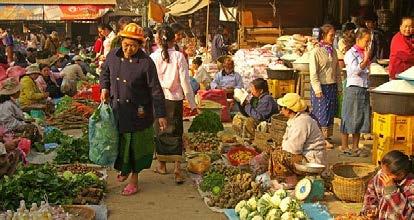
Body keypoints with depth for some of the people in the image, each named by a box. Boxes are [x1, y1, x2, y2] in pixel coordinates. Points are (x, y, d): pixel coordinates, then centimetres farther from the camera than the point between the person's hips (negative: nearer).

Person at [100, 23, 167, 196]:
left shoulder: (146, 63, -16)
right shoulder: (113, 55, -2)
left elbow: (155, 90, -13)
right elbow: (105, 73, 18)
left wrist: (161, 115, -14)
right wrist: (104, 88, -1)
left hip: (138, 112, -4)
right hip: (116, 110, 4)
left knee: (136, 146, 6)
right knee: (119, 142, 17)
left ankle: (134, 179, 22)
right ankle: (124, 169, 42)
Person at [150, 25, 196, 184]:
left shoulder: (153, 57, -6)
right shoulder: (179, 56, -9)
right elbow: (185, 81, -8)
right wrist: (192, 103, 0)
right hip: (175, 99, -1)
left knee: (159, 131, 15)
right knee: (175, 132, 5)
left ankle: (162, 165, 28)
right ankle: (177, 168, -4)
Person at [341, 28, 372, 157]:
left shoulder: (365, 53, 14)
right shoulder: (351, 53, -7)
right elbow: (356, 70, -18)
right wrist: (366, 59, -19)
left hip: (364, 90, 7)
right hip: (353, 89, -7)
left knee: (361, 118, 9)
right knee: (349, 118, 0)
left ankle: (355, 147, 17)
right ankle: (344, 147, 10)